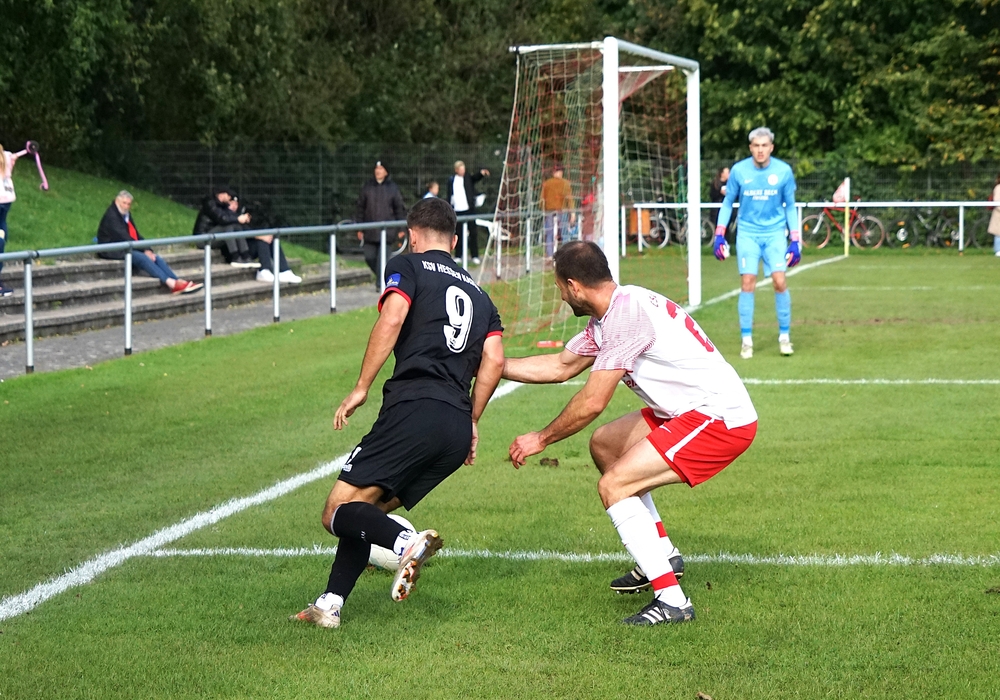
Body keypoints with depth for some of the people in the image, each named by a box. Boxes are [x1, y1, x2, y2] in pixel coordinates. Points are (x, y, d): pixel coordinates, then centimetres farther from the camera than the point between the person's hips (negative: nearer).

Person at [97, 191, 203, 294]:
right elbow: (123, 237, -18)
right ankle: (170, 283, -41)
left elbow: (136, 235, 14)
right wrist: (144, 251, -19)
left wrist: (147, 250, -5)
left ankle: (179, 282, -24)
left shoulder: (127, 215, 18)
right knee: (142, 257, -30)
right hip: (115, 252, -9)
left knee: (156, 258, -10)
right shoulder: (111, 216, -11)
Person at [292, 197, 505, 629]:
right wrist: (472, 422, 17)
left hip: (414, 408, -7)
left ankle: (406, 542, -35)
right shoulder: (478, 294, 26)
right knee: (366, 509, 17)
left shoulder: (408, 267, 9)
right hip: (458, 429, 7)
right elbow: (494, 359, 12)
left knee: (339, 511, -8)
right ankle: (330, 605, 6)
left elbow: (392, 319, -10)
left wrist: (361, 388, -7)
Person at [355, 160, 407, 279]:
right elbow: (361, 208, 11)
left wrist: (401, 228, 1)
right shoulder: (367, 187, 7)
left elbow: (400, 209, 5)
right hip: (369, 231, 2)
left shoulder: (393, 188, 2)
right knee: (369, 257, 2)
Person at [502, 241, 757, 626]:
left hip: (720, 420, -11)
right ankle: (663, 555, 27)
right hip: (693, 411, 11)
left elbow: (591, 402, -18)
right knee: (604, 444, 23)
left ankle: (671, 601, -18)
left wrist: (541, 439, -4)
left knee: (613, 486, -15)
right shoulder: (610, 315, 11)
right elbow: (560, 367, 25)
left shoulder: (626, 314, -19)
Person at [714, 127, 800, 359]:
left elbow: (790, 207, 7)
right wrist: (719, 235, 1)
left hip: (775, 233, 0)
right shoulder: (739, 171, -4)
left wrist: (795, 241, 2)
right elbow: (727, 203, 8)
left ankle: (784, 336, 5)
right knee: (747, 283, -7)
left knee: (779, 281, -10)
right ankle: (746, 340, 1)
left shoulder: (784, 171, -4)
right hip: (747, 233, 0)